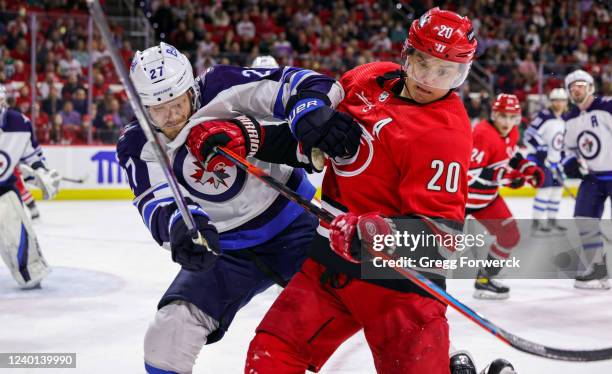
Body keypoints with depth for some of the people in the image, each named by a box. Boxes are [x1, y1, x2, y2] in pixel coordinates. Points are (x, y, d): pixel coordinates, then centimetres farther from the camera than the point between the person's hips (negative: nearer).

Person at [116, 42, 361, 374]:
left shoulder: (220, 89, -17)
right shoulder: (138, 147, -10)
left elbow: (297, 84, -23)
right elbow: (157, 204, -25)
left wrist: (311, 112, -45)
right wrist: (181, 225, -48)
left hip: (294, 222, -2)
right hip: (225, 249, 2)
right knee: (169, 332, -13)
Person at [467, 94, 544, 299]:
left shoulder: (511, 133, 3)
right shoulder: (483, 134, -26)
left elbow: (512, 156, 23)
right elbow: (469, 172, -30)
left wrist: (530, 168, 5)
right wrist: (506, 176, -28)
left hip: (488, 196, 9)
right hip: (465, 195, -9)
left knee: (510, 235, 11)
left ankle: (485, 279, 23)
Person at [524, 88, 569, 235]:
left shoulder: (562, 122, 14)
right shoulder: (544, 116, -13)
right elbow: (529, 136, -20)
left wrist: (559, 162, 18)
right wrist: (541, 153, -23)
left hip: (553, 160, 9)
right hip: (540, 157, -9)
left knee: (558, 188, 9)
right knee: (545, 189, -15)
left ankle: (551, 222, 19)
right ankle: (536, 224, -10)